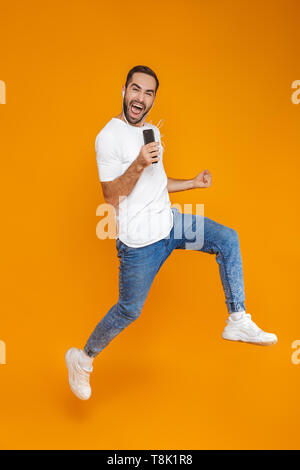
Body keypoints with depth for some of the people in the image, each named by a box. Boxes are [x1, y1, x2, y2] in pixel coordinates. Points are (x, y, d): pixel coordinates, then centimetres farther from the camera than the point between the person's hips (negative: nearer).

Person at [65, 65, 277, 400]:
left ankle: (237, 322, 4)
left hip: (169, 221, 8)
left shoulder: (151, 131, 13)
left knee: (228, 239, -1)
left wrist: (193, 183, 15)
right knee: (129, 310, 2)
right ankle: (82, 358, 26)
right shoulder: (109, 136, -14)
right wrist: (139, 164, -28)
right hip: (139, 239, -8)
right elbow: (111, 196, -16)